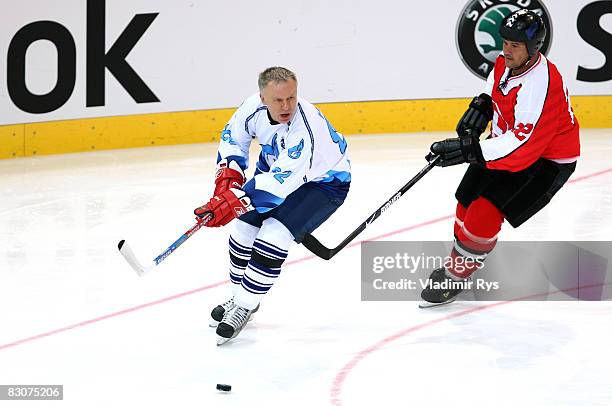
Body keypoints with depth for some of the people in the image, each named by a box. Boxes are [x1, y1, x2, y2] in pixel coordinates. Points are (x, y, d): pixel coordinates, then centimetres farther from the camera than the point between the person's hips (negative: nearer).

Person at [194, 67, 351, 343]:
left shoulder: (306, 128, -40)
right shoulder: (255, 106, -20)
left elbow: (280, 182, -43)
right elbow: (233, 138, 1)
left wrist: (232, 203, -48)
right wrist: (227, 178, -14)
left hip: (322, 183, -7)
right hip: (277, 168, 7)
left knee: (273, 235, -22)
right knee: (244, 227, 4)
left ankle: (244, 308, -6)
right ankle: (240, 297, 27)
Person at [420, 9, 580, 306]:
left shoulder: (540, 85, -34)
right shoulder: (505, 63, -8)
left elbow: (522, 145, -39)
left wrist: (470, 151, -42)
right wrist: (482, 104, -1)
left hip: (548, 160, -9)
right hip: (508, 141, 9)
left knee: (485, 212, -17)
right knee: (467, 203, 11)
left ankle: (455, 277, 0)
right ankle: (459, 261, 33)